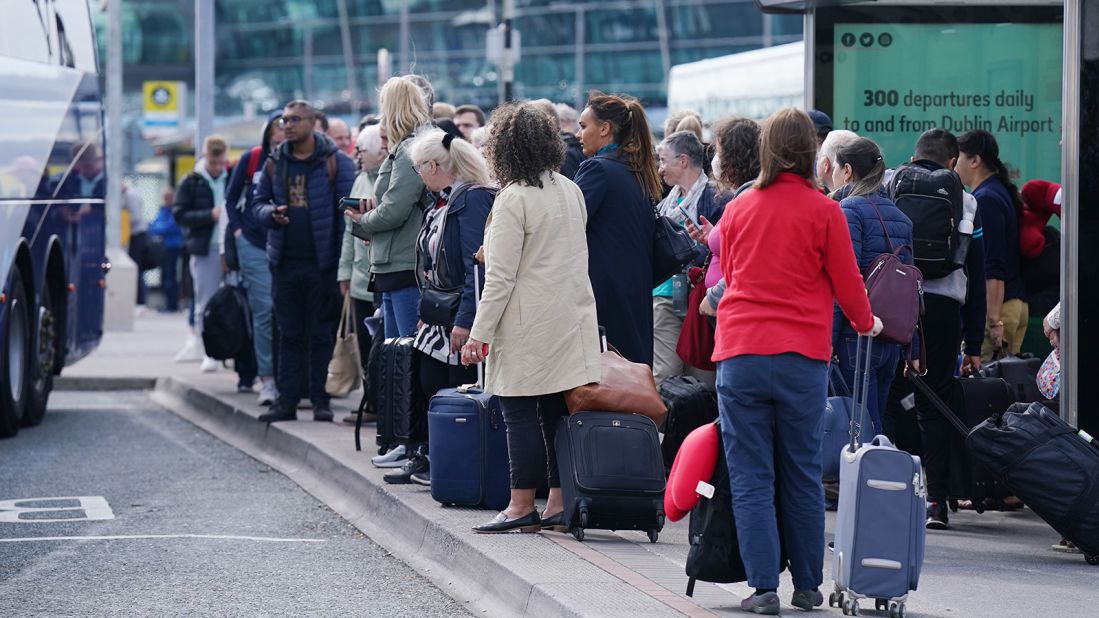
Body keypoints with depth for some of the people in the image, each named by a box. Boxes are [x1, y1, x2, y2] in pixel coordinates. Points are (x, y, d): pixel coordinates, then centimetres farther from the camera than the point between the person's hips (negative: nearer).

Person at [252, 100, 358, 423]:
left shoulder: (335, 162, -4)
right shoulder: (274, 163, 9)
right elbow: (258, 202, 17)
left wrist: (344, 260, -13)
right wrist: (271, 213, -9)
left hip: (321, 263, -4)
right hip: (285, 263, 4)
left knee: (321, 334, 2)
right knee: (289, 334, 8)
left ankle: (320, 399, 7)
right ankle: (286, 400, 11)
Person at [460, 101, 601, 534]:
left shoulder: (514, 198, -14)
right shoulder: (571, 191, 9)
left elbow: (500, 277, -15)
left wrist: (480, 333, -11)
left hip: (528, 327, -7)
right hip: (573, 318, 7)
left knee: (520, 413, -2)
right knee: (558, 411, 9)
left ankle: (522, 505, -2)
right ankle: (560, 502, 9)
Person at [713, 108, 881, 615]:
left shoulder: (737, 209, 7)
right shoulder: (823, 211, -2)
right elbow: (847, 283, 6)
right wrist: (866, 324, 26)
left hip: (740, 353, 1)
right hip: (802, 357, -1)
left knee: (751, 478, 1)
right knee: (802, 477, 9)